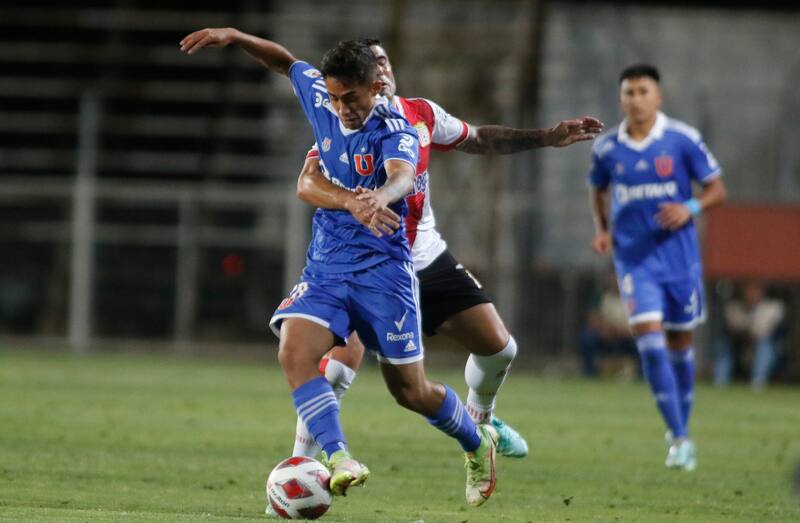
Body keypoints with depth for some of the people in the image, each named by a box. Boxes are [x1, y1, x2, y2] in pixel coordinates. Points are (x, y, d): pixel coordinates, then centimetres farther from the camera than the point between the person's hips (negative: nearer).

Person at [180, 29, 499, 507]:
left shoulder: (395, 130, -17)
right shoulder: (323, 101, 0)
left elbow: (402, 174, -40)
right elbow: (285, 62, 18)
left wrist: (381, 197, -62)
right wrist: (234, 37, 4)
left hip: (382, 269, -5)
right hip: (324, 267, 5)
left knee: (411, 391, 5)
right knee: (294, 352, -24)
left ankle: (478, 444, 33)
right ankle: (339, 459, -31)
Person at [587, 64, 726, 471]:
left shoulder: (683, 140, -5)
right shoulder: (606, 148, 1)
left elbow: (716, 190, 1)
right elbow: (597, 191, 19)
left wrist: (690, 208, -18)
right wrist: (601, 229, 2)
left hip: (679, 253, 0)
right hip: (633, 256, 0)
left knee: (679, 341, 9)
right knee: (648, 337, -15)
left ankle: (680, 426, 30)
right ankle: (679, 438, -14)